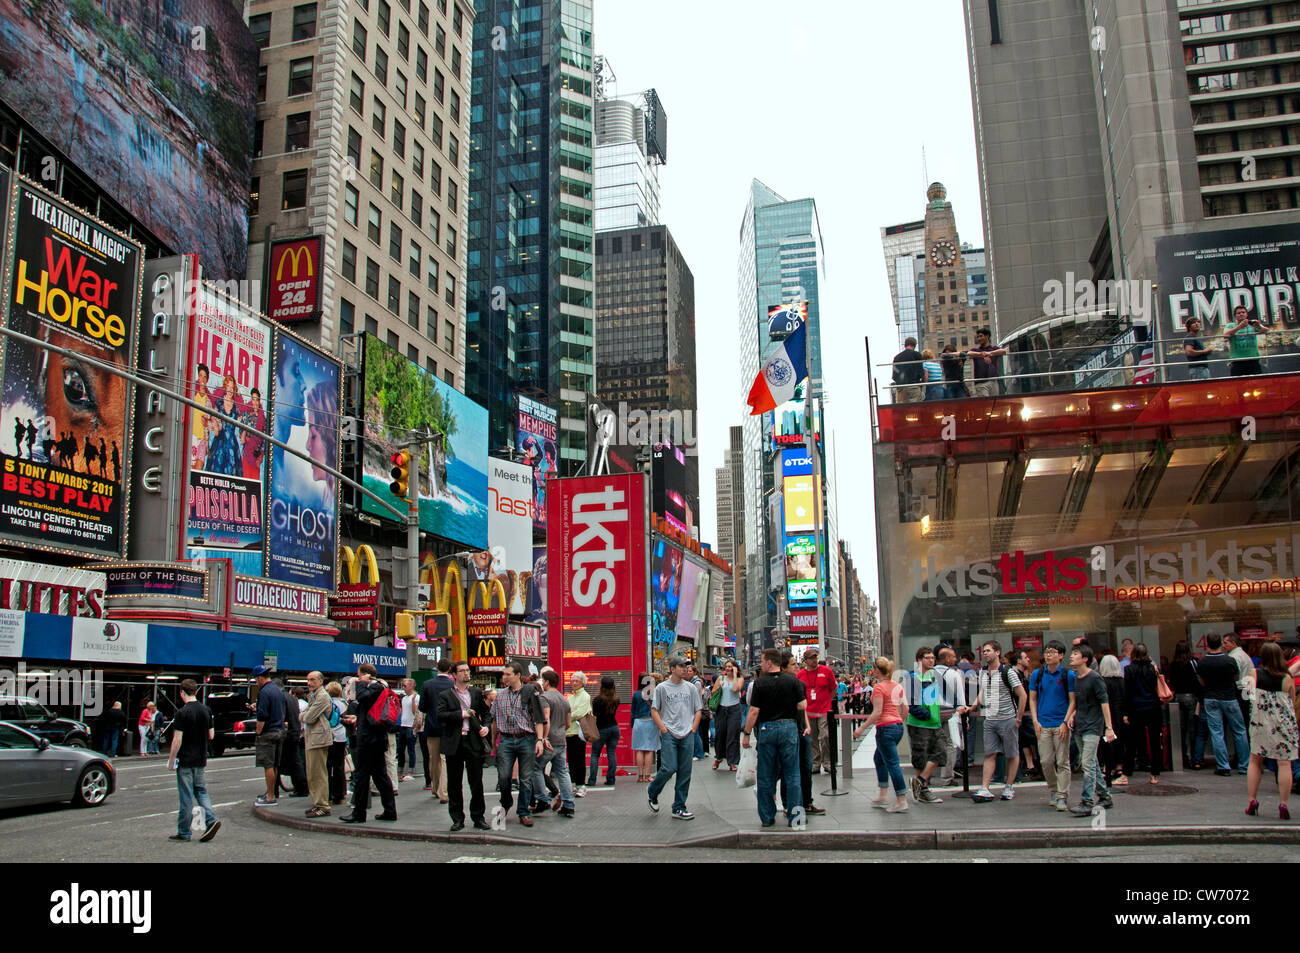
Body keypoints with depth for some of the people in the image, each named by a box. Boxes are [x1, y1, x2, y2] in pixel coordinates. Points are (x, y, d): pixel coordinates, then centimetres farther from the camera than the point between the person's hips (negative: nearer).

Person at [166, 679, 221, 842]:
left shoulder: (182, 713, -16)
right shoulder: (206, 710, 3)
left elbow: (177, 740, -17)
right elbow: (210, 736, 9)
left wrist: (171, 760, -7)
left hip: (185, 761, -6)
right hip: (201, 760, 6)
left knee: (186, 797, 2)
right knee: (201, 791, 16)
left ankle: (183, 832, 11)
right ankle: (211, 820, -1)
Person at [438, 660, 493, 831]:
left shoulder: (477, 693, 13)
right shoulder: (445, 695, 4)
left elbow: (486, 713, 18)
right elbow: (439, 715, -9)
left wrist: (486, 726, -1)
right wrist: (461, 714, -14)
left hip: (474, 741, 1)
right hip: (454, 744, -1)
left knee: (476, 782, 3)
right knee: (454, 784, 5)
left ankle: (478, 817, 13)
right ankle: (457, 819, 14)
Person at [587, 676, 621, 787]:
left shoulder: (597, 699, -14)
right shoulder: (616, 699, 1)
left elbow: (595, 716, -11)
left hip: (601, 729, -4)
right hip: (614, 727, 4)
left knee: (595, 755, 4)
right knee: (612, 754, 7)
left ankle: (592, 781, 1)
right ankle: (610, 780, 7)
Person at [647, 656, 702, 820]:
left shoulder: (691, 688, 12)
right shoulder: (661, 688, 3)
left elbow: (697, 711, 16)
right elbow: (654, 710, 3)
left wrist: (693, 729, 4)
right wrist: (663, 729, -7)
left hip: (687, 735, 4)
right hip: (669, 734, -4)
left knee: (685, 772, 3)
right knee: (669, 768, -12)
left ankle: (679, 808, 11)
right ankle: (652, 794, 15)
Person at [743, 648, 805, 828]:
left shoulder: (760, 683, -7)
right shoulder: (793, 681, -2)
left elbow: (754, 711, -8)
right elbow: (803, 706, -2)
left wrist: (746, 734, 0)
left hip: (767, 729, -1)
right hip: (789, 727, 1)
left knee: (766, 777, 8)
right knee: (792, 774, 7)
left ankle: (767, 818, 13)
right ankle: (794, 816, 5)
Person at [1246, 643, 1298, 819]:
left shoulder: (1255, 674, -6)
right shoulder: (1287, 678, -10)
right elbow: (1293, 703, 0)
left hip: (1260, 723, 2)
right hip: (1283, 725, -2)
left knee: (1255, 761, 12)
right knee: (1284, 763, 2)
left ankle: (1251, 802, 12)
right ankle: (1283, 805, -1)